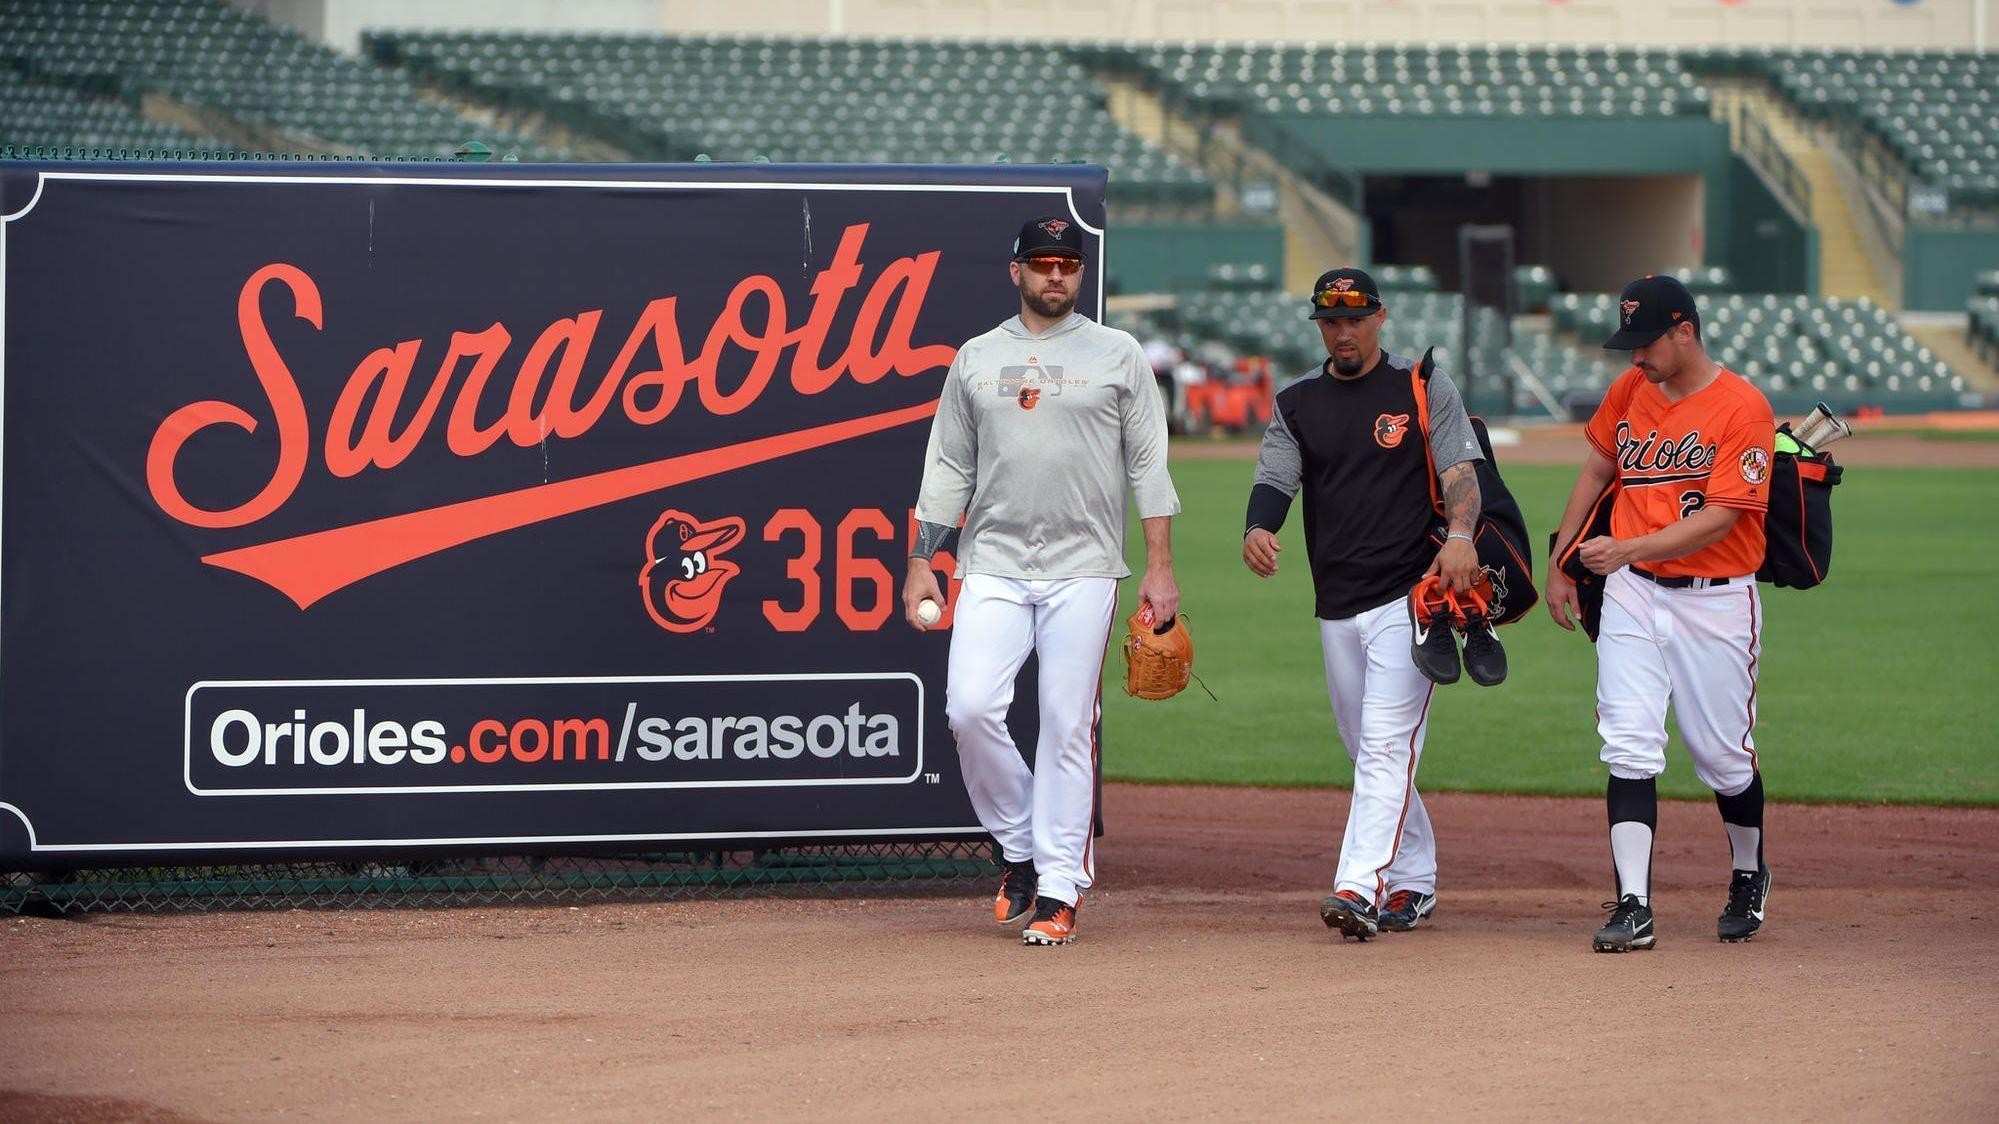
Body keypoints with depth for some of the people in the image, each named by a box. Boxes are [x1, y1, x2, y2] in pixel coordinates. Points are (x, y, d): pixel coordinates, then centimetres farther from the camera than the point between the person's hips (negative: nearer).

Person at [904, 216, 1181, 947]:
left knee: (1067, 726, -4)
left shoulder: (1118, 355, 5)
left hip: (1082, 570, -2)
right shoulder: (976, 359, 12)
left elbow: (1149, 466, 4)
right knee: (970, 708, -12)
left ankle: (1058, 891, 2)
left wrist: (1161, 569, -3)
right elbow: (948, 469, 15)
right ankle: (1021, 849, 8)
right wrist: (921, 562, 7)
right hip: (993, 565, 2)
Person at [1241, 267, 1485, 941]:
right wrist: (1258, 529, -21)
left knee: (1386, 744, -15)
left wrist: (1460, 535, -28)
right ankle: (1413, 883, 23)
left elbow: (1460, 469, -7)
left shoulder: (1424, 387, 2)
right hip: (1336, 605, 6)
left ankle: (1360, 888, -25)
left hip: (1411, 595, -5)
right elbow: (1275, 480, 2)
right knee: (1370, 751, 12)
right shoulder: (1296, 404, 12)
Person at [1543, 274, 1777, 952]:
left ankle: (1749, 877, 34)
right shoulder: (1630, 391, 6)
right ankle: (1633, 908, -13)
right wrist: (1560, 566, 17)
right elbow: (1597, 470, 20)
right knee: (1630, 750, -9)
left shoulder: (1744, 408, -13)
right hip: (1632, 594, 4)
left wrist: (1627, 549, -29)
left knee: (1724, 757, 7)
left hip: (1716, 601, -4)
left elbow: (1719, 518, -20)